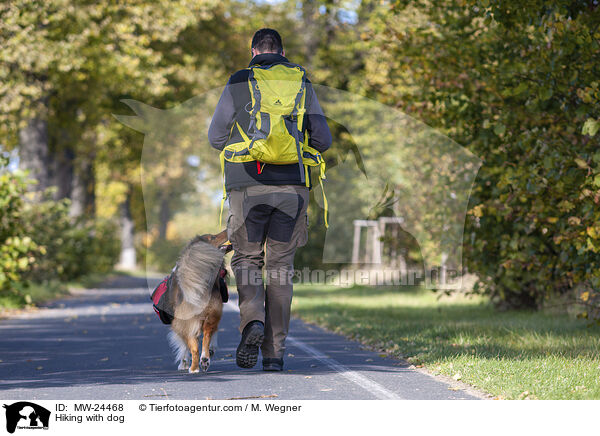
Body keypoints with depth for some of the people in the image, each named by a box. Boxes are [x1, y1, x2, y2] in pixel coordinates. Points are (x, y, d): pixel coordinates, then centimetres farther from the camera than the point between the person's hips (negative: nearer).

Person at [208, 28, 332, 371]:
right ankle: (274, 352, 6)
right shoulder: (302, 84, 9)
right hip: (292, 187, 1)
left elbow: (216, 136, 6)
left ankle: (253, 320, -14)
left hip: (247, 186, -1)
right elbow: (323, 139, 9)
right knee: (281, 266, 8)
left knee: (247, 259, 13)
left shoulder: (238, 83, 4)